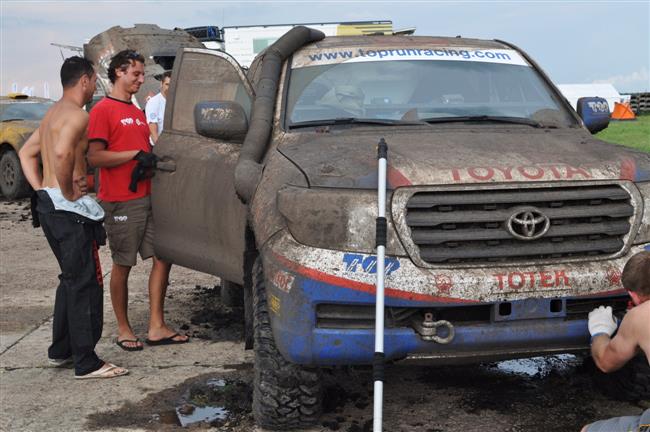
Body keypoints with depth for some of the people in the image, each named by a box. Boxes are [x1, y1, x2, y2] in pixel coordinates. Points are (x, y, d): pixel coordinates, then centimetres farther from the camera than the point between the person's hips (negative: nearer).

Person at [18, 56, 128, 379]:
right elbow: (62, 153, -32)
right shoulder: (77, 115, -14)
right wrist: (68, 192, -20)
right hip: (68, 208, -10)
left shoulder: (53, 113, 18)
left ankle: (60, 350, 26)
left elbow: (26, 152, 24)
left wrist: (41, 188, 15)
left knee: (71, 279, 20)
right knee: (86, 284, -6)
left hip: (47, 204, 10)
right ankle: (86, 363, -3)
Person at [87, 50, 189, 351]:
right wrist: (136, 154, -17)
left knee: (162, 258, 4)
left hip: (148, 197, 8)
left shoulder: (138, 112, 19)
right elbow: (94, 157, -15)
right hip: (121, 202, -8)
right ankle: (124, 330, 14)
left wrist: (147, 162, 3)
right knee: (122, 265, 2)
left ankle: (157, 328, 10)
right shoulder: (103, 110, -7)